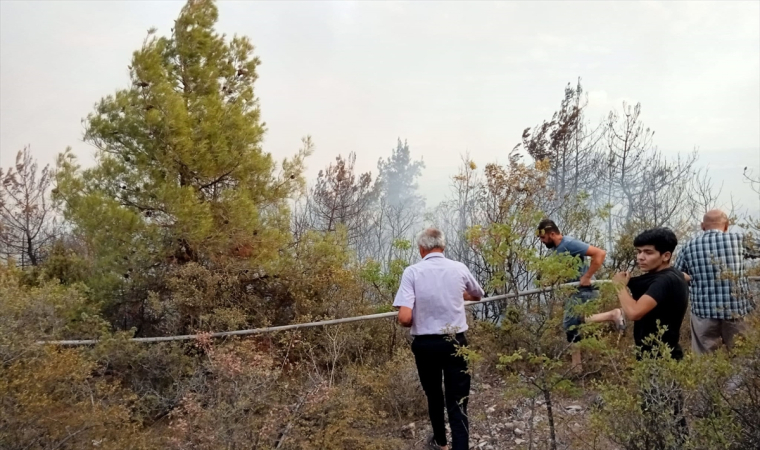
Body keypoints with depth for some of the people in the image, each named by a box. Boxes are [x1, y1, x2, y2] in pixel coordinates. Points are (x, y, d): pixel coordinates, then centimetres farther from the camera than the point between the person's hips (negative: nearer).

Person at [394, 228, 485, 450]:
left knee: (433, 395, 23)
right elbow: (479, 295, 19)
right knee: (458, 402, 4)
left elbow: (404, 318, -19)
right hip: (455, 342, 0)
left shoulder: (412, 272, -11)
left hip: (425, 344, 0)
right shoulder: (459, 268, -3)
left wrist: (416, 322, 5)